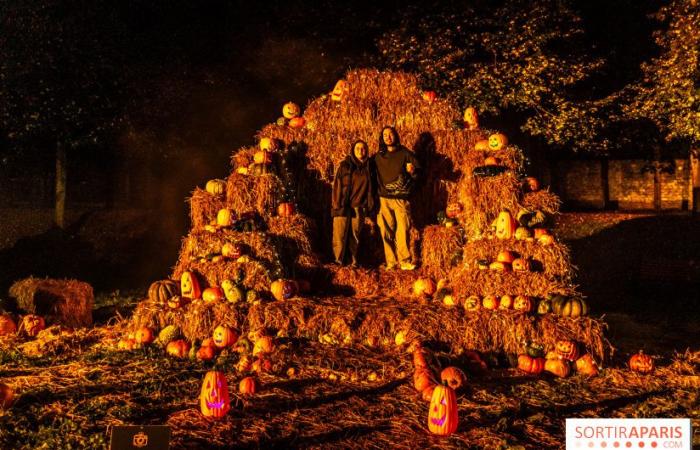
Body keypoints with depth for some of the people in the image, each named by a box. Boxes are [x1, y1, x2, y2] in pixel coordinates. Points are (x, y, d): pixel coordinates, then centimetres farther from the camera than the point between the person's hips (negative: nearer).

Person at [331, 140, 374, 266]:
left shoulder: (368, 167, 11)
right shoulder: (344, 166, 3)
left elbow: (370, 187, 12)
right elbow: (337, 185, -1)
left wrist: (370, 205, 5)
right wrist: (336, 204, -8)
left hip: (359, 207, 2)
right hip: (343, 206, -2)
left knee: (355, 236, 5)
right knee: (340, 235, -6)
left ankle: (353, 261, 12)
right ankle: (338, 261, 0)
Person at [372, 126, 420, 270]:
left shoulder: (405, 153, 6)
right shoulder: (377, 157, 14)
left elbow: (417, 174, 3)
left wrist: (412, 171, -19)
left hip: (401, 199, -2)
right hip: (384, 199, 2)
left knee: (403, 230, -7)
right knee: (387, 232, -1)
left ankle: (405, 261, -1)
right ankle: (391, 262, 3)